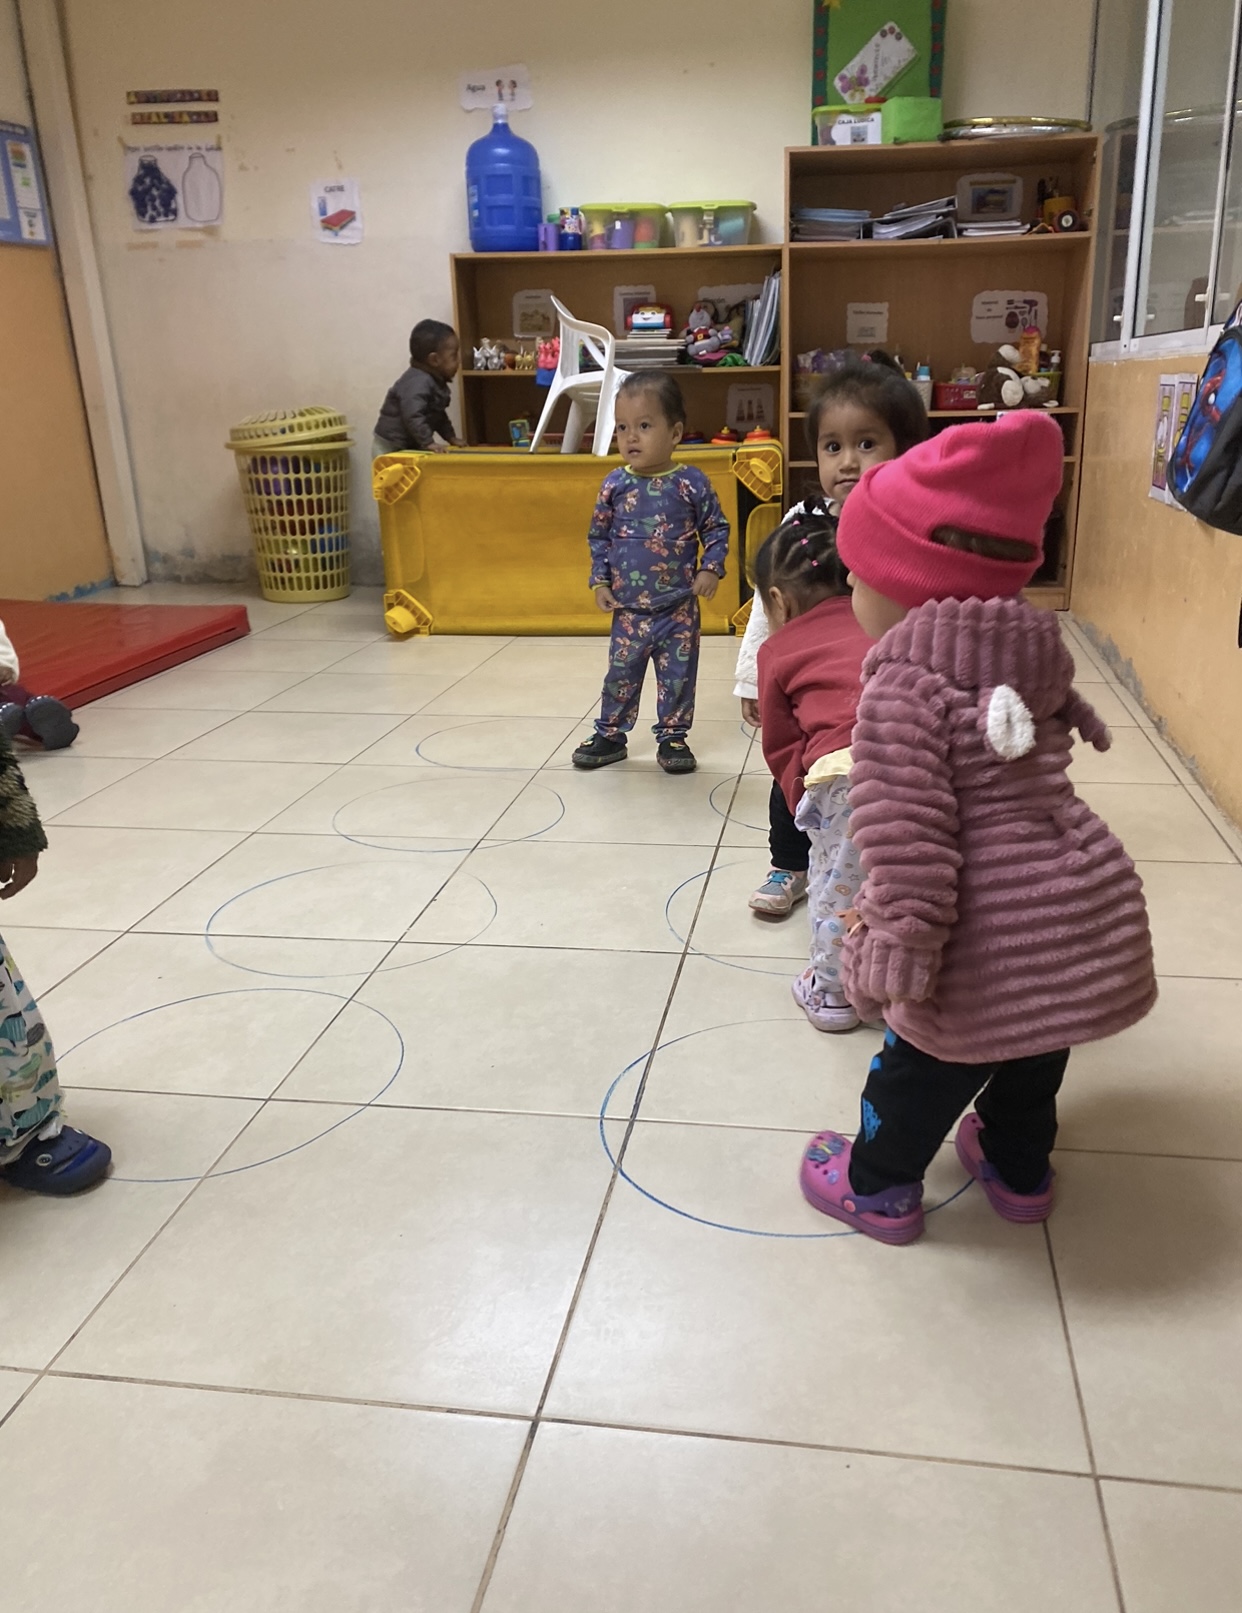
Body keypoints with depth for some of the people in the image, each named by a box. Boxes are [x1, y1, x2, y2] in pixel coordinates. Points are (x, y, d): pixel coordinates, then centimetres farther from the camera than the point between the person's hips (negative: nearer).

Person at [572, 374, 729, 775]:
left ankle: (672, 737, 22)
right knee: (621, 673, 9)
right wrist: (600, 581, 0)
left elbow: (717, 529, 2)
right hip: (629, 607, 1)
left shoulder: (692, 483, -8)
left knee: (678, 676, 7)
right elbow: (598, 536, 7)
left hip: (679, 607, -1)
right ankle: (610, 735, 25)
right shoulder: (615, 484, -3)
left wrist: (711, 568, -10)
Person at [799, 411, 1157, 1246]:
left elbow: (906, 833, -26)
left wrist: (897, 943, -19)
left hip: (991, 936, -7)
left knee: (923, 1067, 16)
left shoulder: (903, 685, -19)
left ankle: (878, 1186, 38)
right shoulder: (1034, 653, 8)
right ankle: (1019, 1170, 51)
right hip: (1093, 909, 8)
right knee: (1035, 1053, 30)